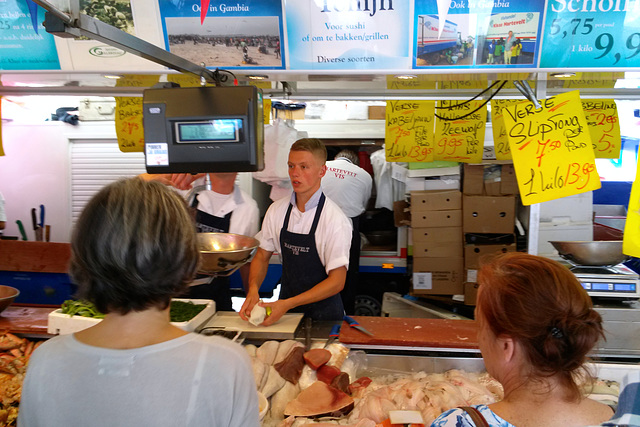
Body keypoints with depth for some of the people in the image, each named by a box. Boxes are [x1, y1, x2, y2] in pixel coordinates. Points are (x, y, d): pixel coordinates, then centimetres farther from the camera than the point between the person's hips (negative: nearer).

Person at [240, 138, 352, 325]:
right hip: (285, 309, 4)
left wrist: (288, 304, -18)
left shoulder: (335, 220, -14)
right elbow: (262, 256, 12)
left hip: (323, 313, -4)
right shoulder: (276, 210, 1)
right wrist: (253, 289, -7)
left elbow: (337, 281, -12)